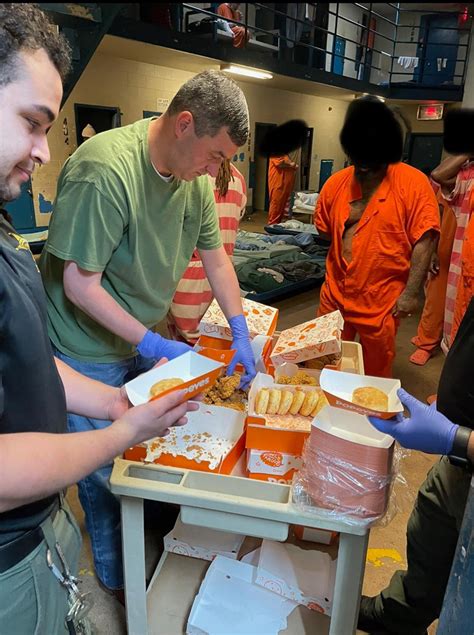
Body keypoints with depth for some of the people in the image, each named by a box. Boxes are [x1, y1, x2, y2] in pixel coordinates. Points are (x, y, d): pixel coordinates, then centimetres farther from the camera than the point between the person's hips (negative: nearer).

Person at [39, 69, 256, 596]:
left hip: (141, 341, 7)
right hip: (89, 353, -7)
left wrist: (241, 332, 1)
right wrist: (154, 346, -25)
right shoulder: (103, 170, -29)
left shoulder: (194, 175, -4)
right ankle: (116, 578, 38)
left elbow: (215, 256, 5)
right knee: (105, 472, 11)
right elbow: (80, 284, -27)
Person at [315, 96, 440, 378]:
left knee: (376, 374, 14)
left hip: (383, 303, -4)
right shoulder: (336, 182, 1)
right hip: (335, 295, 4)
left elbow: (424, 241, -13)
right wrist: (349, 218, -1)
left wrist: (411, 292, -15)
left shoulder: (413, 182, -11)